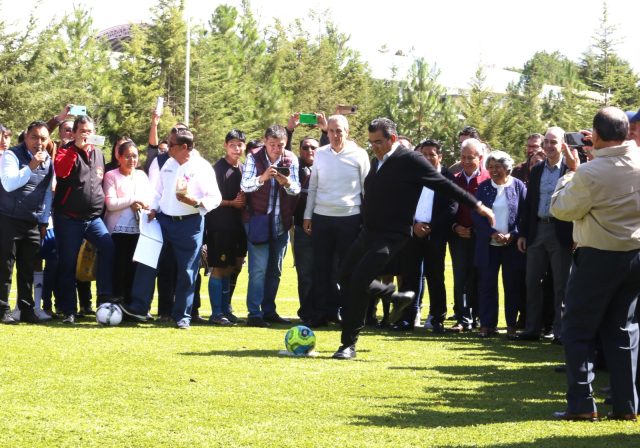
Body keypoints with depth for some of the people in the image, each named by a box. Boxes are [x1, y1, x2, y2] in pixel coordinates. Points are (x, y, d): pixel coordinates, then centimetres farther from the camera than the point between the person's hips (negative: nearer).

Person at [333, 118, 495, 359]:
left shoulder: (410, 161, -11)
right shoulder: (377, 161, 13)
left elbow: (444, 185, -8)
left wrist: (477, 205, -7)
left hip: (391, 236, -9)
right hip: (368, 232, 9)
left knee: (359, 281, -17)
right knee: (346, 278, 12)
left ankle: (349, 344, -7)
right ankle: (397, 297, 29)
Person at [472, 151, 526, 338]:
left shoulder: (518, 186, 2)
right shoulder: (483, 188, 7)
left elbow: (525, 215, -1)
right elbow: (476, 215, 2)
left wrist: (512, 235, -13)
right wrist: (493, 233, -11)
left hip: (512, 244, -2)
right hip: (488, 245, 2)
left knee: (512, 285, 2)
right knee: (487, 283, 1)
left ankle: (512, 325, 9)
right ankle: (487, 324, 7)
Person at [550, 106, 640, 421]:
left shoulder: (589, 173, -21)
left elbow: (561, 209, -8)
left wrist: (571, 171, 2)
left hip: (598, 257, -5)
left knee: (578, 330, 5)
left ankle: (581, 404, 3)